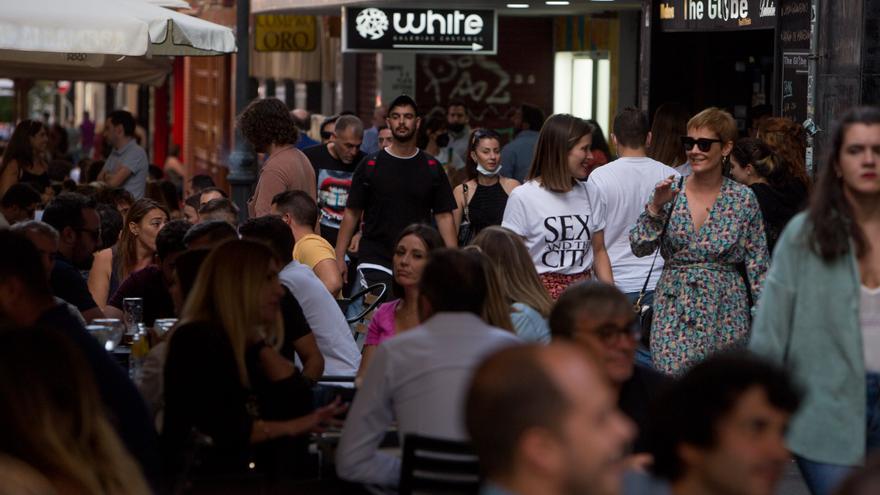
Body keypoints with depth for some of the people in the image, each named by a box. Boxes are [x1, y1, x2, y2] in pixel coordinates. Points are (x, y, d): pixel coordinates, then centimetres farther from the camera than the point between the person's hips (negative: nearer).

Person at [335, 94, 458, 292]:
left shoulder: (432, 168, 6)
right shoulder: (370, 166, 3)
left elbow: (444, 216, 4)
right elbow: (352, 213, 4)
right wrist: (339, 257, -3)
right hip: (374, 263, -1)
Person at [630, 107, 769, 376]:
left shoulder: (743, 199, 0)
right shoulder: (669, 191, 2)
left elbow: (758, 265, 3)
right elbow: (640, 248, -3)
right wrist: (656, 207, -16)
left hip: (726, 316, -1)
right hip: (673, 314, 1)